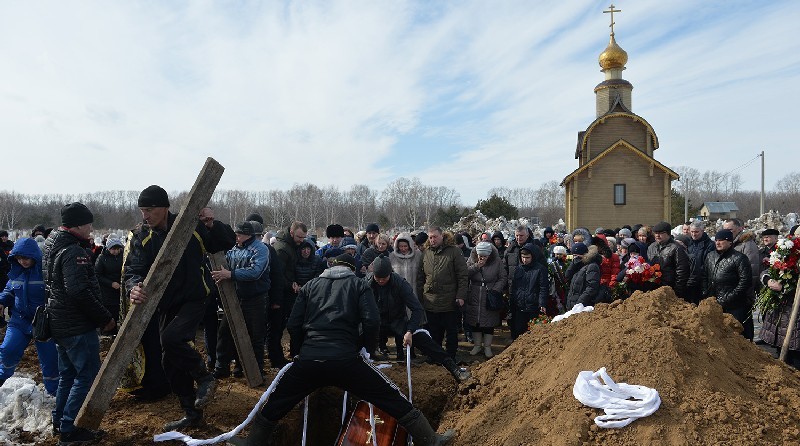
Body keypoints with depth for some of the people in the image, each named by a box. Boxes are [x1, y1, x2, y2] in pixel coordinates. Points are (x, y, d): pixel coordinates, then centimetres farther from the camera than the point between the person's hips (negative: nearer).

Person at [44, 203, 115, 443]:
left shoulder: (53, 245, 11)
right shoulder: (73, 252, -20)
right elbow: (79, 291, -28)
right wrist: (105, 318, -21)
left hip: (61, 322, 10)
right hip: (78, 326, -10)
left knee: (68, 373, 21)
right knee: (88, 375, -3)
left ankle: (60, 421, 32)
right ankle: (70, 430, 1)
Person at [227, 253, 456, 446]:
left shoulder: (311, 286, 19)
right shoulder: (359, 284, 12)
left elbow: (294, 325, 13)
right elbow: (372, 321, -3)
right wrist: (365, 349, 13)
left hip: (308, 360, 3)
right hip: (345, 360, -2)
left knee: (274, 405, 25)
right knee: (394, 400, 6)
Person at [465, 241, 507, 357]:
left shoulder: (497, 261, -4)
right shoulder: (471, 260, 0)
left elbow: (503, 279, -1)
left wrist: (495, 290, -13)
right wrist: (476, 266, -20)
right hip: (474, 298, 2)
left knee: (489, 323, 5)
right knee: (475, 322, 10)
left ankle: (487, 346, 19)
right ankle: (477, 345, 26)